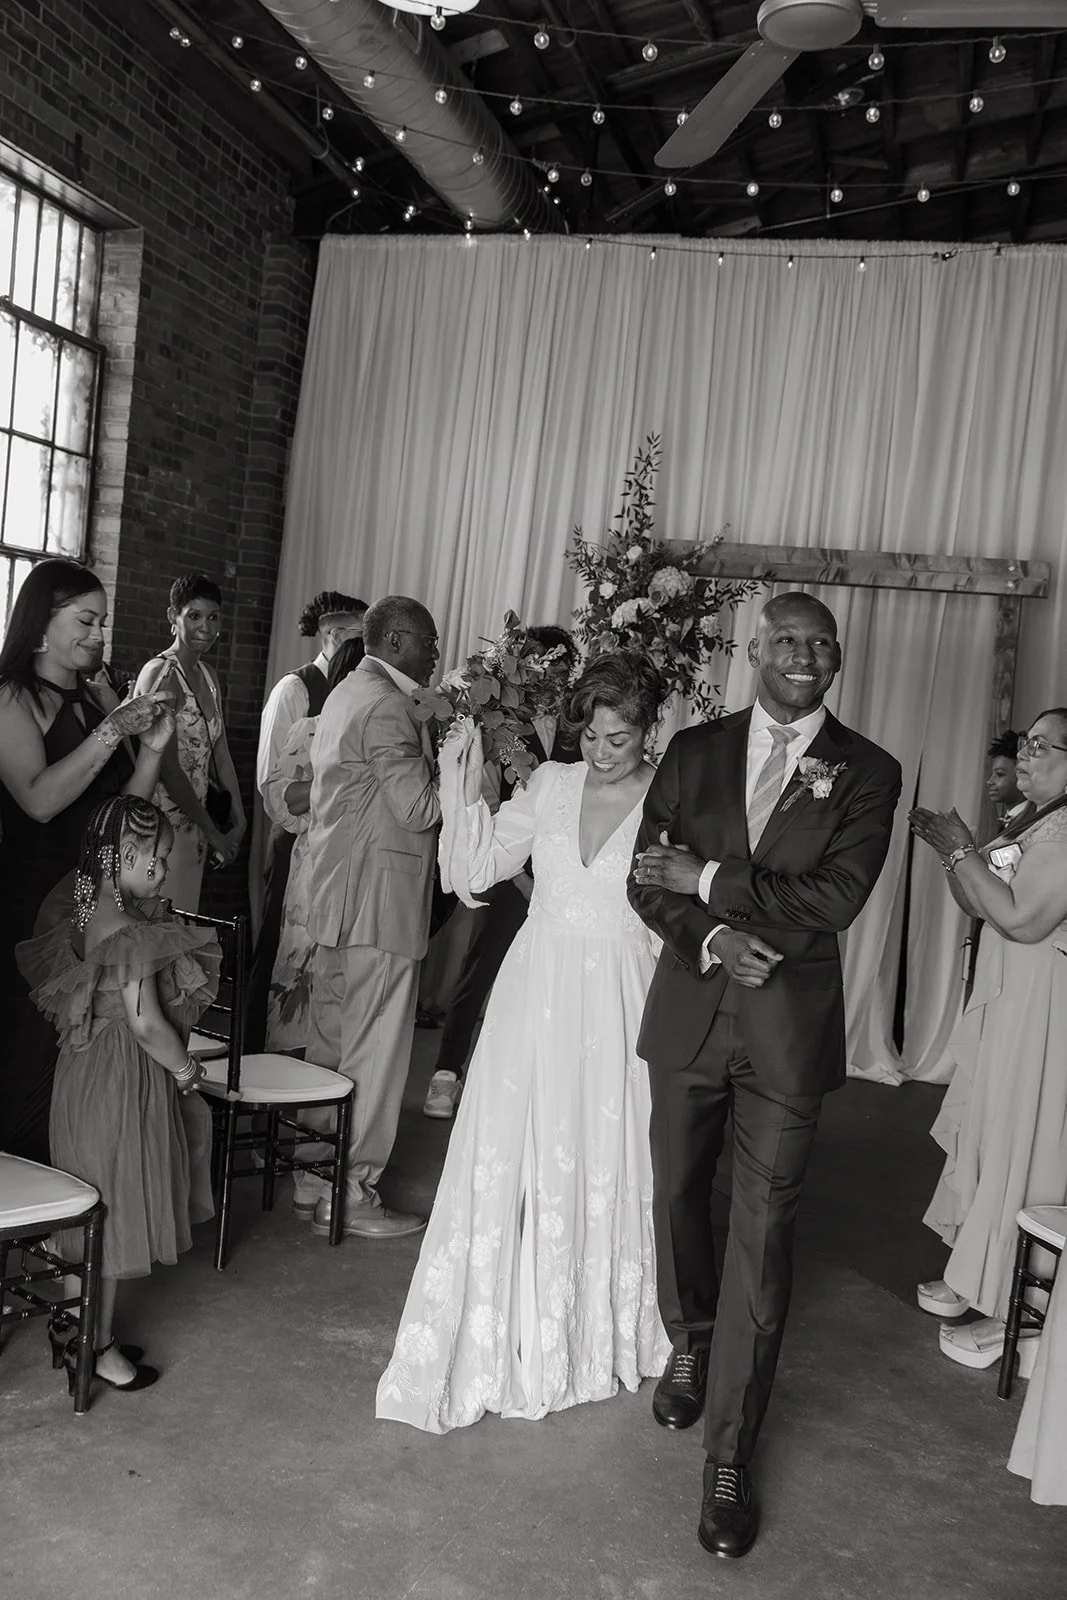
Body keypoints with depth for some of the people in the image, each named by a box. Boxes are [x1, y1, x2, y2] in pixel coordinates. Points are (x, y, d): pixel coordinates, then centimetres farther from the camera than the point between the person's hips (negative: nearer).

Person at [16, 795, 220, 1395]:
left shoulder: (89, 913, 3)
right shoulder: (133, 930, -24)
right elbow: (145, 1021, -24)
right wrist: (184, 1067, -11)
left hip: (88, 1071, 9)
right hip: (124, 1084, -9)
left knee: (99, 1211, 22)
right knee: (115, 1213, 5)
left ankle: (76, 1317, 36)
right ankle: (95, 1346, 19)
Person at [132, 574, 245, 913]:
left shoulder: (207, 675, 12)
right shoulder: (161, 673, -13)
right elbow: (168, 768, -17)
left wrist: (238, 822, 7)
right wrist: (214, 833, -11)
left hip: (196, 822, 8)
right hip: (164, 821, -8)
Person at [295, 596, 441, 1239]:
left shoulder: (348, 694, 17)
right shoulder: (386, 706, -16)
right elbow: (420, 808, -19)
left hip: (340, 902, 11)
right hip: (380, 902, -11)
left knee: (331, 1042, 16)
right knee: (374, 1052, -1)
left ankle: (316, 1179, 27)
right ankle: (351, 1196, 9)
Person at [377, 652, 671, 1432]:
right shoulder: (550, 784, 4)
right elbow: (481, 868, 3)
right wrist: (464, 793, -6)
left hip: (617, 1007, -2)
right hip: (536, 989, 3)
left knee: (603, 1163, 8)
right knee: (507, 1154, 6)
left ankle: (590, 1335, 32)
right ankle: (496, 1333, 26)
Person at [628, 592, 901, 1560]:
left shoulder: (868, 773, -3)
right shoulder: (694, 751, 3)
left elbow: (835, 899, -15)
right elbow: (649, 876, 0)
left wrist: (710, 880, -15)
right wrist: (712, 936, -17)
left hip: (791, 1025, -2)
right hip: (690, 1008, 3)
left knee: (763, 1235, 1)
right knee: (678, 1193, 18)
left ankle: (730, 1459, 13)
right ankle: (689, 1343, 47)